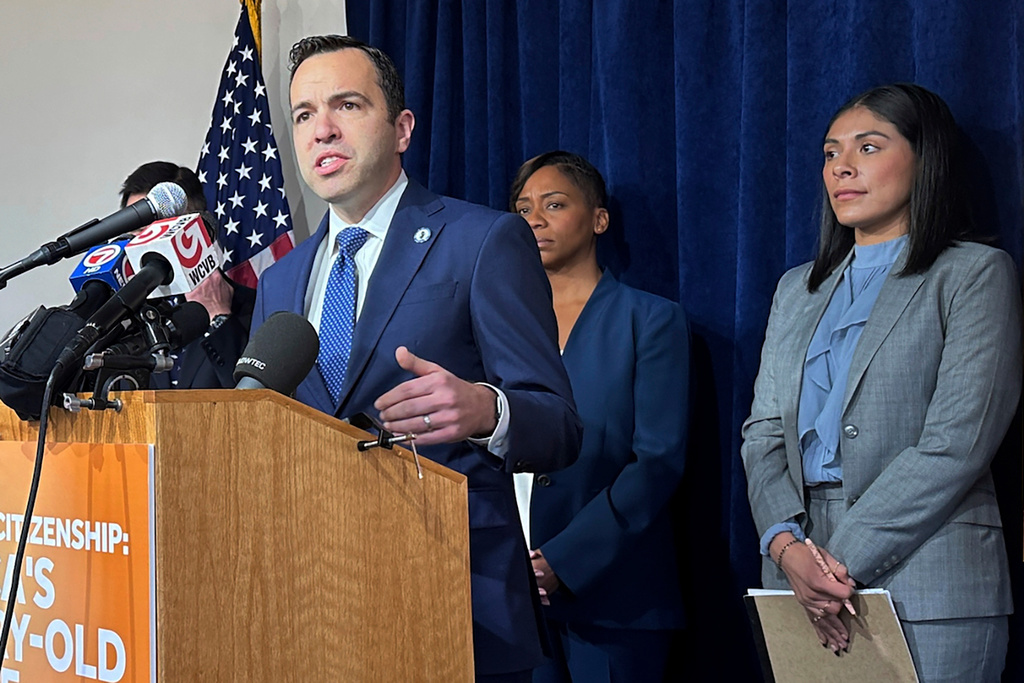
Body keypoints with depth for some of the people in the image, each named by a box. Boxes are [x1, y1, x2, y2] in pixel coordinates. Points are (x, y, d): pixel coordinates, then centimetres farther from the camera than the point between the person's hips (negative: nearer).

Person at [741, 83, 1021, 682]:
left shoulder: (976, 274, 0)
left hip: (925, 591, -4)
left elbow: (956, 445, -10)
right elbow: (764, 432, 10)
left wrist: (840, 561, -14)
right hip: (802, 588, 5)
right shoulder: (799, 289, 18)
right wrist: (787, 545, -9)